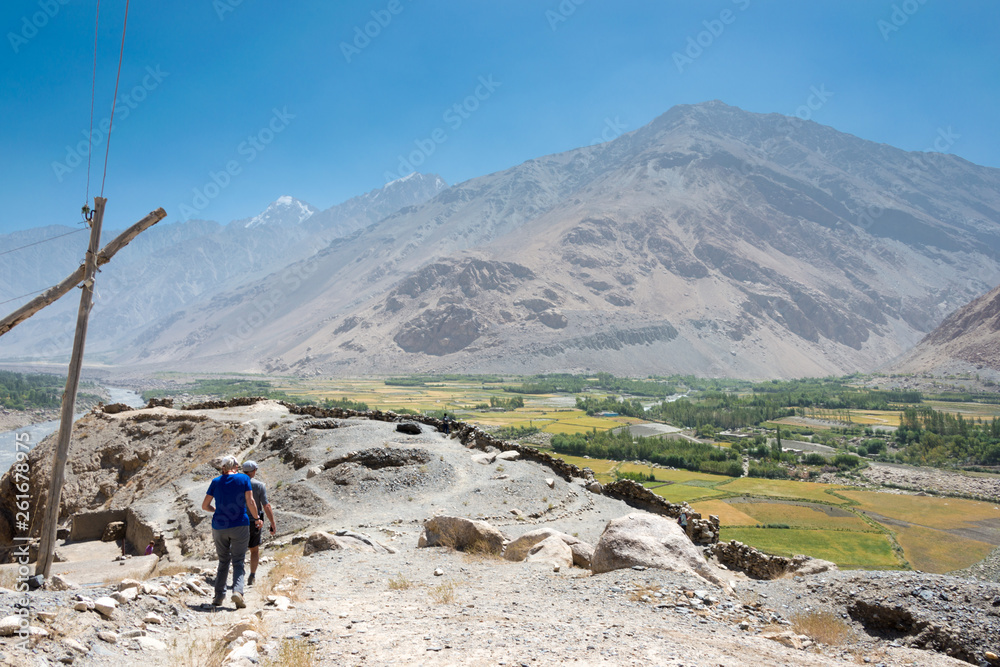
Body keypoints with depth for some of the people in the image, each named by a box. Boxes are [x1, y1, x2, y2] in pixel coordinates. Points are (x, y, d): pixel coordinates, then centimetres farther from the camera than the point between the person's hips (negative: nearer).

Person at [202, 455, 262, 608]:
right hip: (240, 525, -2)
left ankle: (218, 597, 13)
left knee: (223, 561, 17)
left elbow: (205, 506, 6)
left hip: (219, 527, 3)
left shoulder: (216, 482, 5)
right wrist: (257, 518, 5)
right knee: (238, 562, 2)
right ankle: (237, 591, -20)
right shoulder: (243, 478, -2)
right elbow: (250, 502, -8)